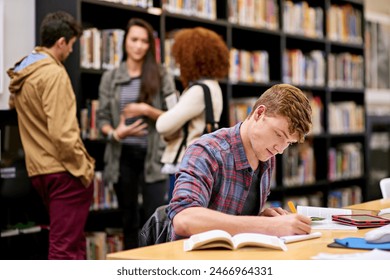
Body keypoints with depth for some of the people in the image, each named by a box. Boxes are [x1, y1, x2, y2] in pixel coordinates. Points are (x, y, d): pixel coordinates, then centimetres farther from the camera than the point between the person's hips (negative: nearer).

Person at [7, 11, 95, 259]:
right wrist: (84, 169, -13)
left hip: (38, 170, 9)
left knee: (71, 241, 20)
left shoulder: (21, 73, 12)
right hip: (64, 171, -9)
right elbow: (62, 132, -20)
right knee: (66, 246, -5)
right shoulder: (54, 74, -15)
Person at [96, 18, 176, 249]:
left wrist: (147, 111, -15)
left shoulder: (161, 75, 3)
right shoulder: (110, 78, 7)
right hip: (123, 155, 2)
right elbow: (102, 118, 7)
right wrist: (114, 133, -14)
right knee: (129, 217, 10)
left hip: (153, 155, -2)